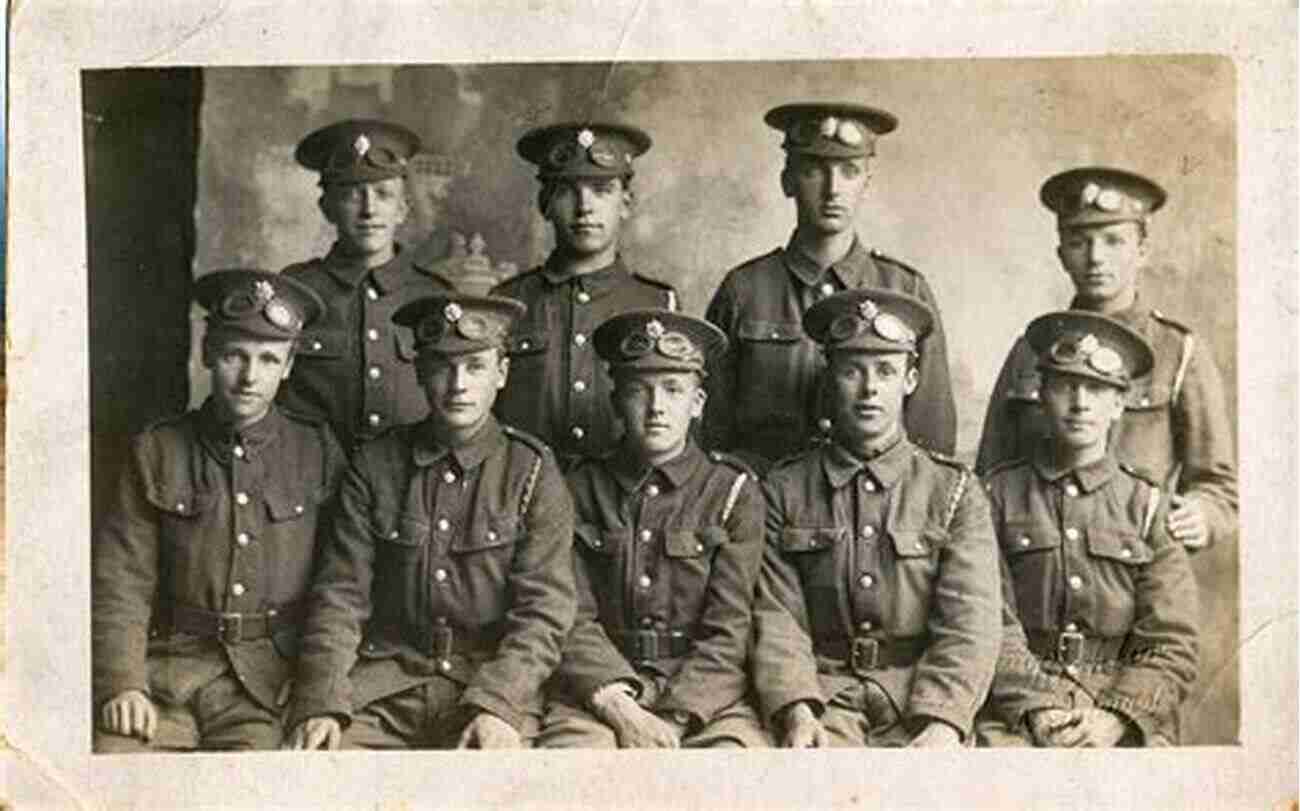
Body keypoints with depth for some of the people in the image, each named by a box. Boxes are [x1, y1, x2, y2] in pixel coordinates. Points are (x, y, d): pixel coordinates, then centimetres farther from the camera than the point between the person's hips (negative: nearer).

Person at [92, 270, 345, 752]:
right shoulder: (156, 453, 8)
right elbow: (120, 586, 4)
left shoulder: (319, 453, 8)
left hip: (274, 676, -1)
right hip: (169, 666, 1)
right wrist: (122, 685, -9)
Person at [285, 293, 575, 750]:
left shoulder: (534, 474, 3)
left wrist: (496, 705, -19)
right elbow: (341, 596, 3)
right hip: (385, 682, 2)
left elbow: (544, 613, -4)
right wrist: (321, 705, -11)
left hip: (494, 682, -2)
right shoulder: (373, 467, 8)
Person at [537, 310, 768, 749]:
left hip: (706, 694, 0)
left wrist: (673, 720, -14)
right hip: (600, 691, 0)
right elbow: (572, 619, 2)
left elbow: (729, 633, -1)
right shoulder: (581, 490, 10)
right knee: (573, 744, -31)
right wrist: (619, 707, -14)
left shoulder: (735, 493, 6)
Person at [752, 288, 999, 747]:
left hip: (923, 696, 1)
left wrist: (940, 725, -18)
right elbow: (777, 618, 2)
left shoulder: (955, 492, 9)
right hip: (823, 690, 0)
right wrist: (797, 710, -16)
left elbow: (969, 628, -2)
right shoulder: (784, 491, 11)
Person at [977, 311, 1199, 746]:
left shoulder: (1147, 507, 9)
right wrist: (1036, 708, -14)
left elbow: (1172, 646, 4)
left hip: (1128, 712, 1)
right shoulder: (999, 494, 8)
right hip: (1017, 706, -1)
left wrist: (1116, 718, -12)